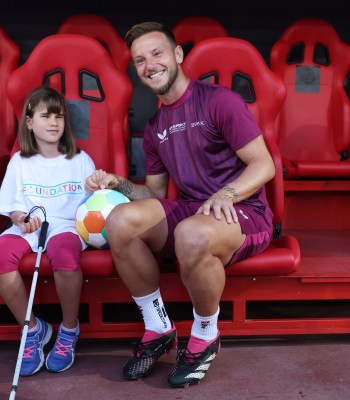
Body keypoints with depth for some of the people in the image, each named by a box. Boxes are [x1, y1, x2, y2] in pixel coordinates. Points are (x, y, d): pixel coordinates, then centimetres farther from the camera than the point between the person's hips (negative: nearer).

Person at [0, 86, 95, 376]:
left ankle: (69, 330, -12)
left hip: (67, 225, -2)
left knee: (64, 253, -38)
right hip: (27, 227, 2)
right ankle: (33, 328, -9)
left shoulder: (80, 159, 12)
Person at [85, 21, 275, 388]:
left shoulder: (219, 100, -6)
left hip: (243, 213, -5)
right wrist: (119, 184, -1)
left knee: (192, 234, -39)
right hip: (188, 211, 6)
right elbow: (155, 192, 18)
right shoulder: (154, 127, 15)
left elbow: (264, 165, -10)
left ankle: (205, 337, -8)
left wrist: (225, 194, -27)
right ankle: (158, 329, -3)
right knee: (120, 220, -21)